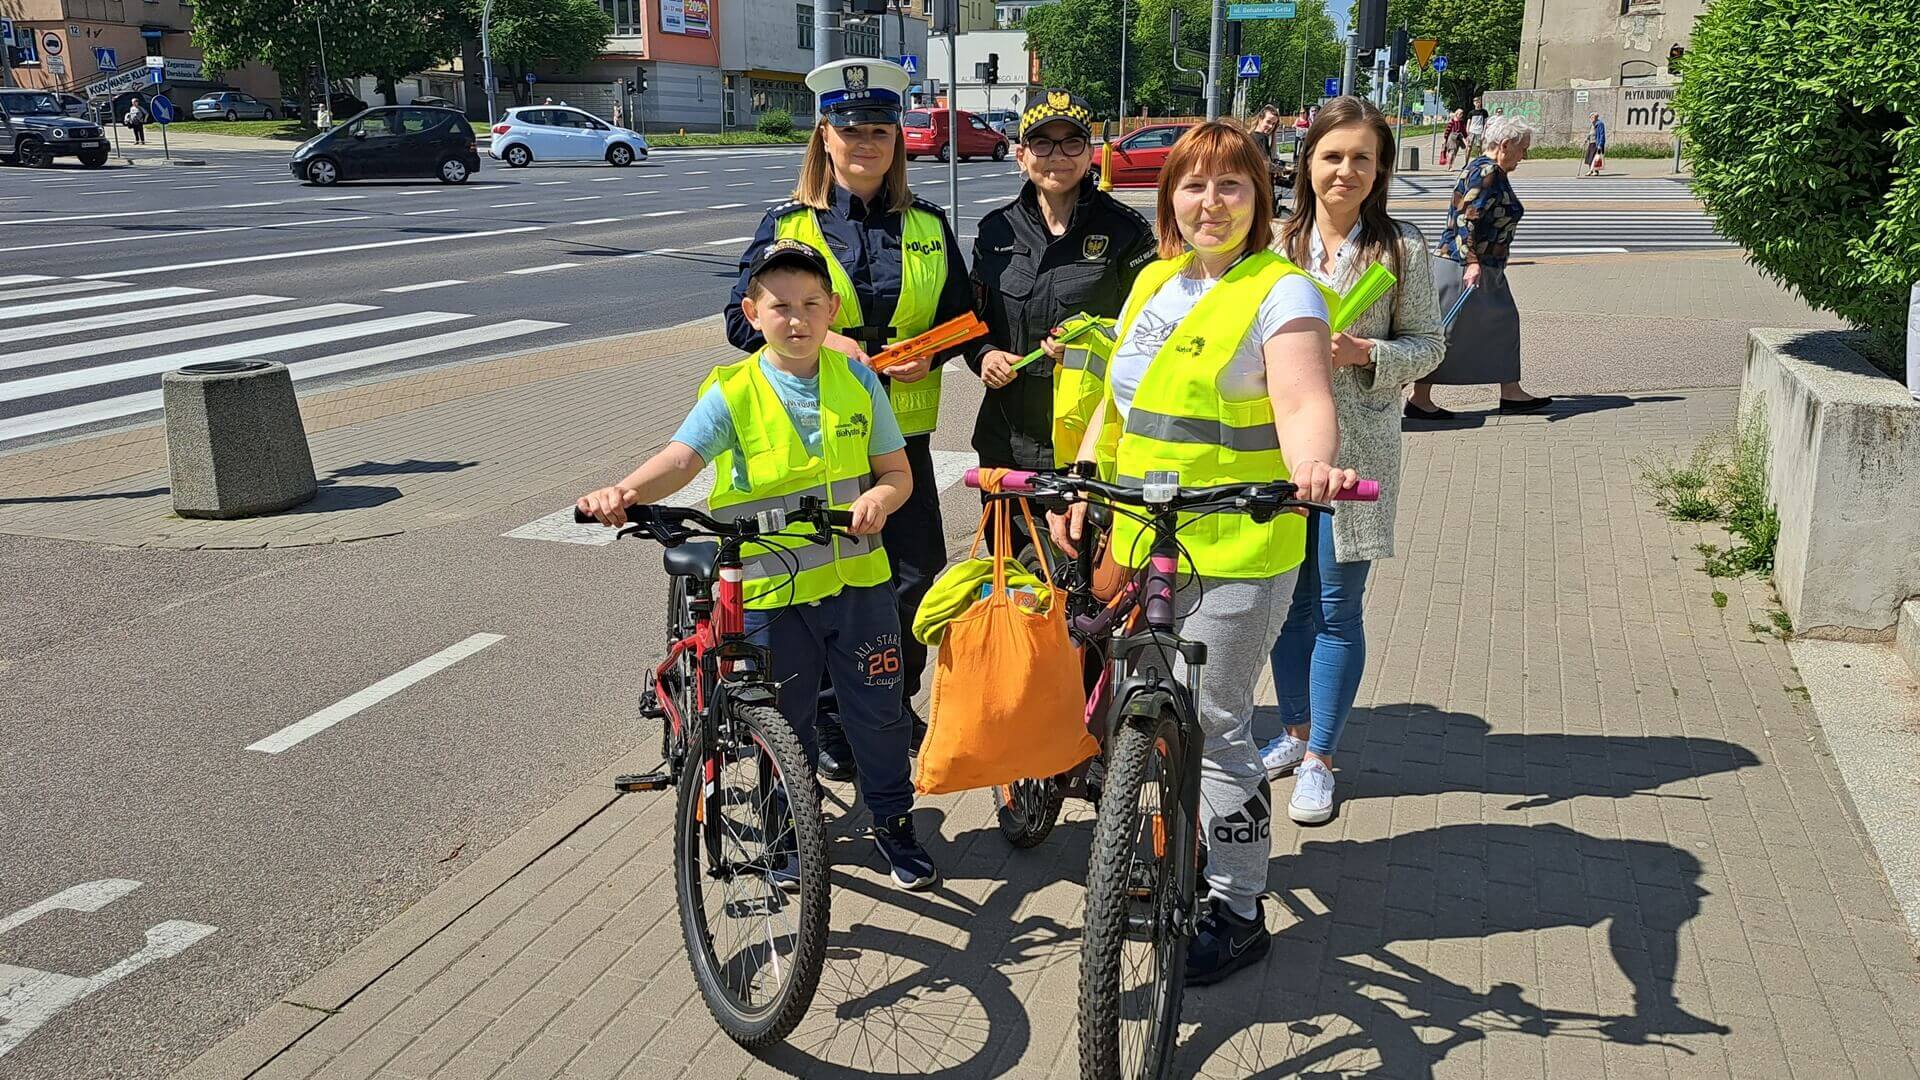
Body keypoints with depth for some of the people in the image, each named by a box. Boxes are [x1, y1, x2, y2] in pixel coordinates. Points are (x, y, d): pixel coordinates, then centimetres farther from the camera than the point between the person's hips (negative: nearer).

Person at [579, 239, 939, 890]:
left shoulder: (857, 381, 0)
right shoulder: (732, 393, -9)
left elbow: (898, 471, 4)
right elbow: (680, 459, -23)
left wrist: (878, 500, -19)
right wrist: (623, 493, -43)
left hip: (858, 580, 2)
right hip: (773, 592, -2)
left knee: (878, 710, 10)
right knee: (783, 723, 12)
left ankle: (893, 821, 31)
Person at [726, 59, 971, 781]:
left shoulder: (928, 227, 9)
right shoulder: (788, 225, 1)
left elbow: (960, 314, 14)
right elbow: (744, 319, -2)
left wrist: (930, 353, -7)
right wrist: (824, 342, -15)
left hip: (901, 434, 2)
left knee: (918, 575, 3)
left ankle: (895, 705, 26)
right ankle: (828, 724, 20)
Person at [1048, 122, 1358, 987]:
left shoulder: (1280, 292, -9)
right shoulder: (1154, 283, 13)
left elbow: (1303, 403, -24)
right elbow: (1119, 400, 18)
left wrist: (1309, 465, -45)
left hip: (1236, 549, -7)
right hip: (1142, 537, 7)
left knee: (1215, 727, -1)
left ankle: (1238, 909, 15)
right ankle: (1197, 851, 40)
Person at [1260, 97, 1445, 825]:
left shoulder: (1401, 248, -2)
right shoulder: (1280, 241, 6)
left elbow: (1428, 344, 0)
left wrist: (1365, 353, -17)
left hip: (1355, 447, -3)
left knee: (1337, 606, 2)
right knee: (1291, 598, 11)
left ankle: (1319, 759, 14)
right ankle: (1296, 732, 30)